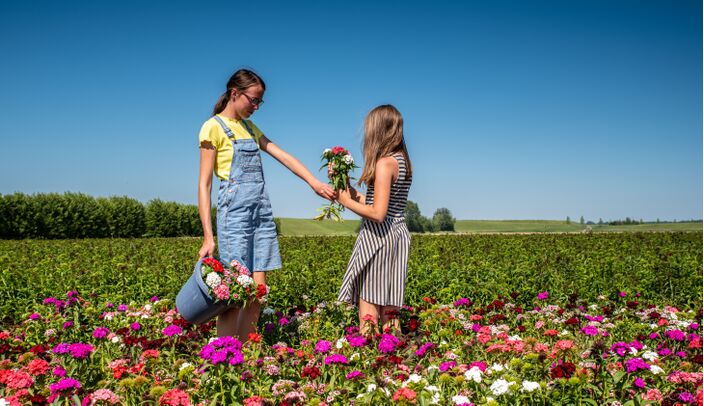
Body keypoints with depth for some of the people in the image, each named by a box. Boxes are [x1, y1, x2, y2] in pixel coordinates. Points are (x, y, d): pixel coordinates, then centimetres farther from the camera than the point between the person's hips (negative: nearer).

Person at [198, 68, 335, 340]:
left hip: (262, 210, 7)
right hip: (235, 209, -7)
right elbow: (204, 184, -7)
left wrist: (315, 183, -2)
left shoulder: (249, 127, 18)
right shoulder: (214, 127, -3)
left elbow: (283, 157, 12)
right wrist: (208, 237, -14)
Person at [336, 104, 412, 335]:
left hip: (378, 236, -9)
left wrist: (347, 202, -8)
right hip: (398, 235, 9)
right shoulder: (402, 160, 12)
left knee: (368, 301, -4)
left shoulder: (384, 162, -15)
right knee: (388, 304, 13)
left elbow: (378, 213, -21)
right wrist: (354, 195, 11)